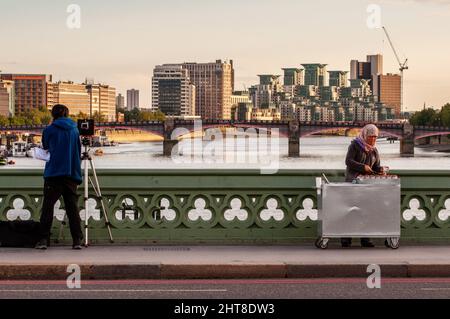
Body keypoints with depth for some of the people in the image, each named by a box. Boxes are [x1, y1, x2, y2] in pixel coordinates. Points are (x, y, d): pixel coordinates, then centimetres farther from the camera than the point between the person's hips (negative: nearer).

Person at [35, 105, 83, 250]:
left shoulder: (49, 130, 1)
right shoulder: (75, 130, 11)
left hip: (53, 173, -3)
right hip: (72, 173, 3)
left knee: (48, 206, 0)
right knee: (72, 207, 4)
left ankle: (43, 239, -5)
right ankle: (77, 240, -2)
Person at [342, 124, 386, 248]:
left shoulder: (374, 150, 16)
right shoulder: (355, 145, -2)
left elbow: (376, 166, 16)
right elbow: (348, 161, -11)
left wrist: (380, 170, -7)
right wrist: (363, 167, -20)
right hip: (353, 180, -5)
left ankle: (365, 239, 6)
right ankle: (345, 238, -3)